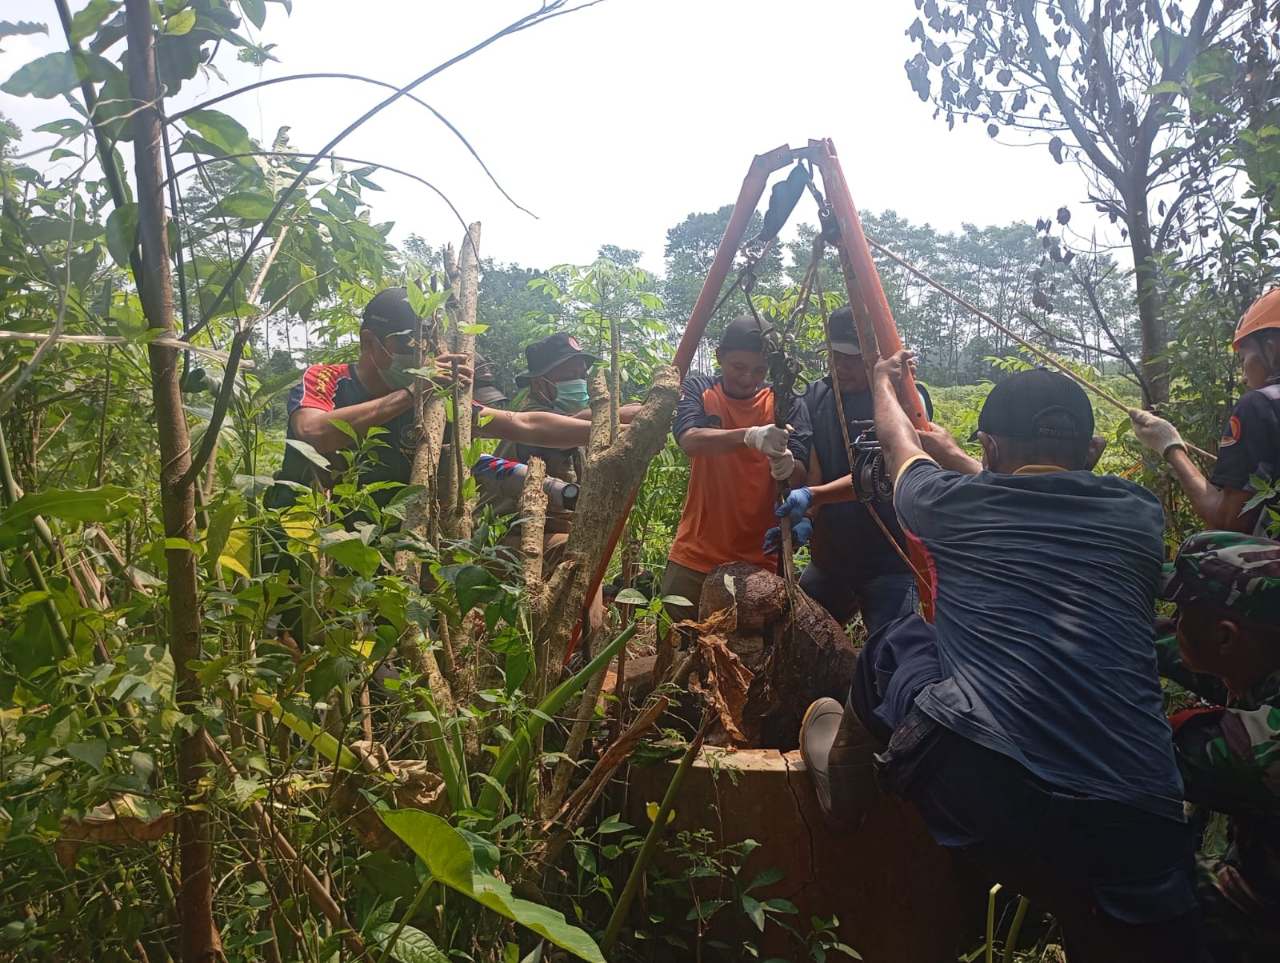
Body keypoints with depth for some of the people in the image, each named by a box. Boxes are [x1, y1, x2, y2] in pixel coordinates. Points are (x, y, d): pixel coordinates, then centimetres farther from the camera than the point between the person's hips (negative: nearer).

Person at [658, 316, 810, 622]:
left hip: (759, 559, 0)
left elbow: (801, 476, -7)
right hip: (696, 556, 0)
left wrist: (787, 466, -30)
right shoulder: (697, 390, -1)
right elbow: (689, 440, -20)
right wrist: (749, 436, -36)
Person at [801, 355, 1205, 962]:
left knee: (898, 643, 24)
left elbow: (898, 442, 34)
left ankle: (844, 778, 44)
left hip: (970, 784, -1)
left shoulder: (955, 501, 9)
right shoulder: (1140, 518, 15)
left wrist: (884, 384, 55)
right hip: (1138, 830, 2)